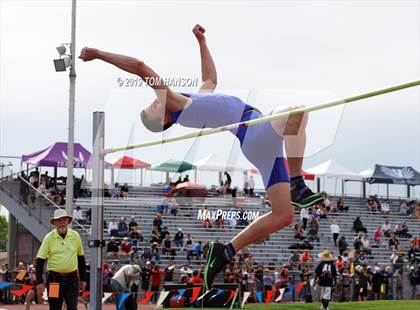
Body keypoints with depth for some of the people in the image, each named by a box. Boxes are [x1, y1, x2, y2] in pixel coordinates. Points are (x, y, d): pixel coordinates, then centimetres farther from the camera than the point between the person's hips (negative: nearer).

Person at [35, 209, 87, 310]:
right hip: (55, 279, -1)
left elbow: (81, 259, 13)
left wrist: (83, 279, 13)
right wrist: (39, 282, -10)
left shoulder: (75, 236, 4)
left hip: (72, 279, 1)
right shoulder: (49, 238, -3)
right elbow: (40, 261, -3)